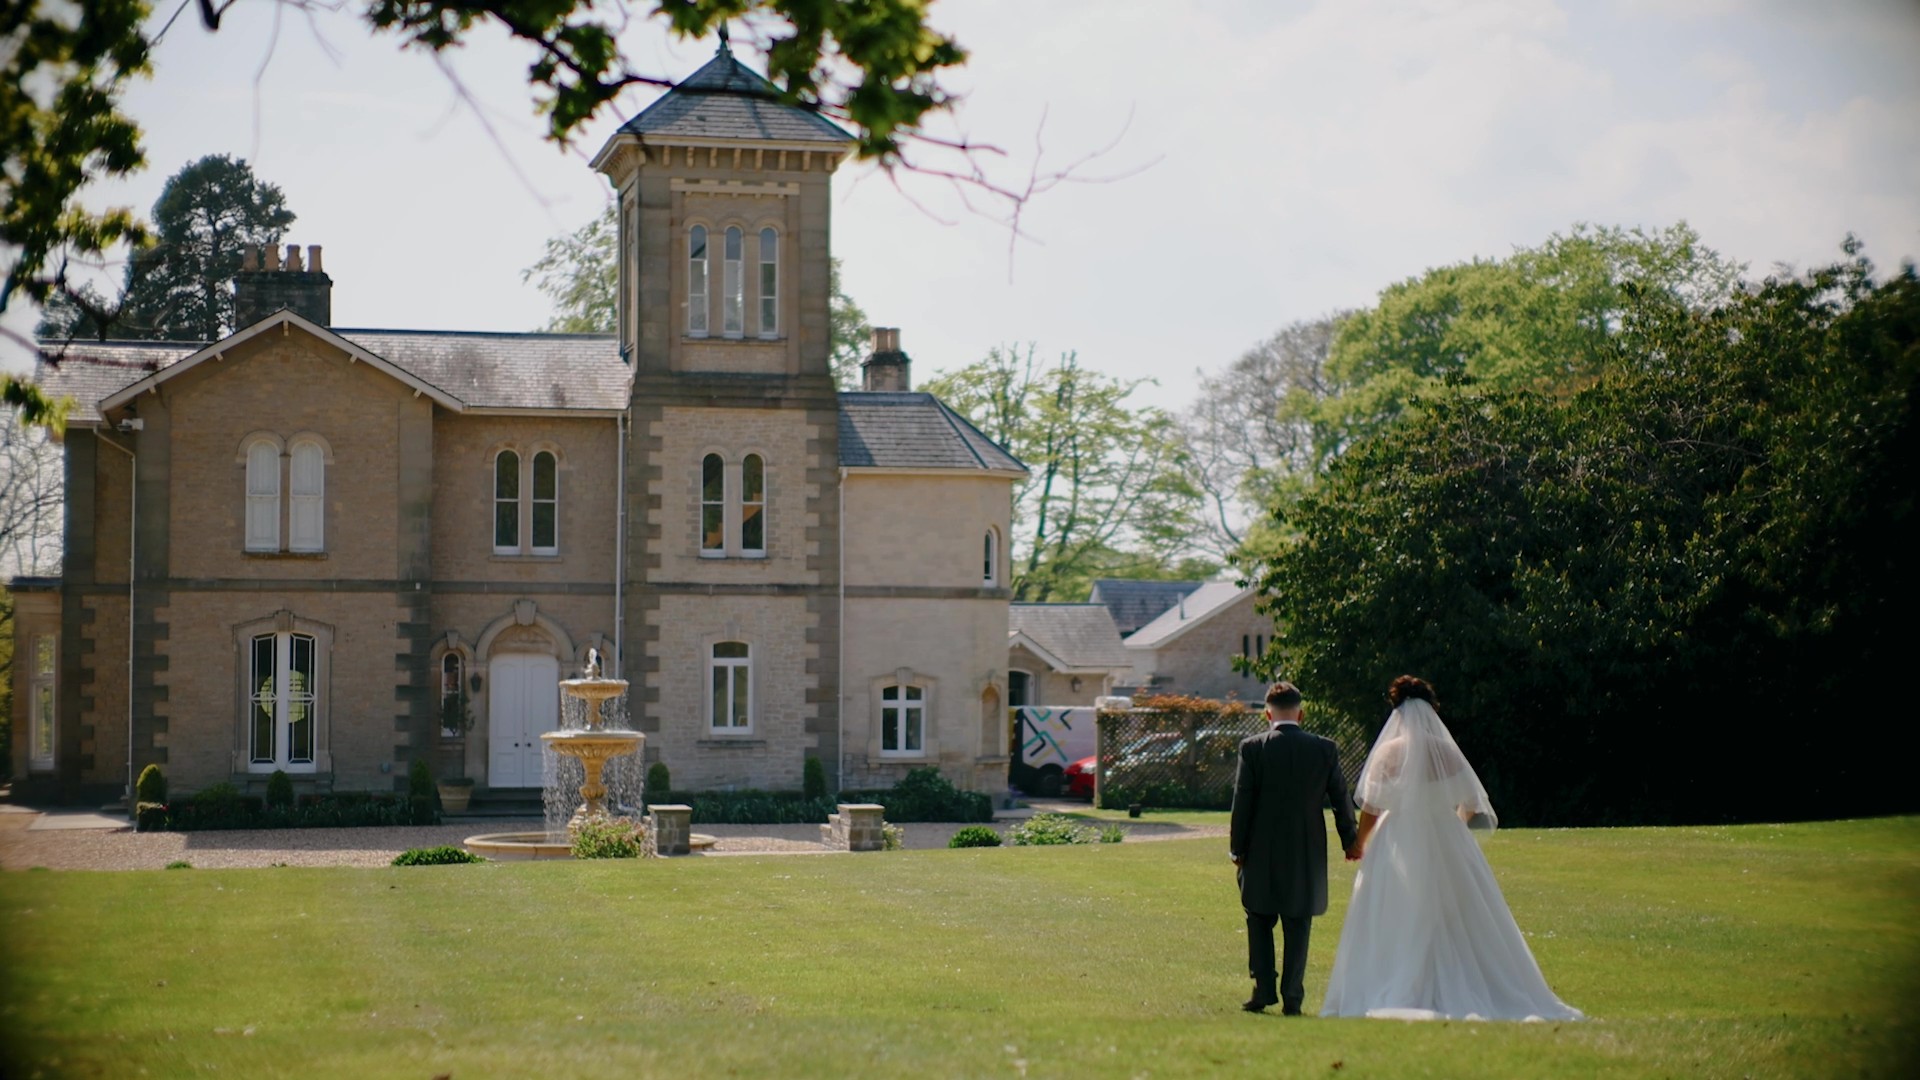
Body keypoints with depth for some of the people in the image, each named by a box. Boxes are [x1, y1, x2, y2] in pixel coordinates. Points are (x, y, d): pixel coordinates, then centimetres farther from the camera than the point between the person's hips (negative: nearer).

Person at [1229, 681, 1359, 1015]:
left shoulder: (1252, 748, -7)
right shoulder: (1325, 749, -2)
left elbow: (1242, 801, -6)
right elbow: (1340, 798, 5)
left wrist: (1237, 848, 3)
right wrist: (1351, 840, 19)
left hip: (1262, 852, -1)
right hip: (1307, 853, 1)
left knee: (1260, 922, 11)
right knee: (1298, 926, 6)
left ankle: (1264, 990, 5)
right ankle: (1292, 996, 4)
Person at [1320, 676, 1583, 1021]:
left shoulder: (1388, 752, -7)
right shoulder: (1447, 752, -1)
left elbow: (1371, 808, -6)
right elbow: (1471, 805, 5)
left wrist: (1361, 842, 11)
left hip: (1398, 845, -2)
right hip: (1446, 845, 2)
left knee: (1393, 925, 2)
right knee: (1456, 921, 10)